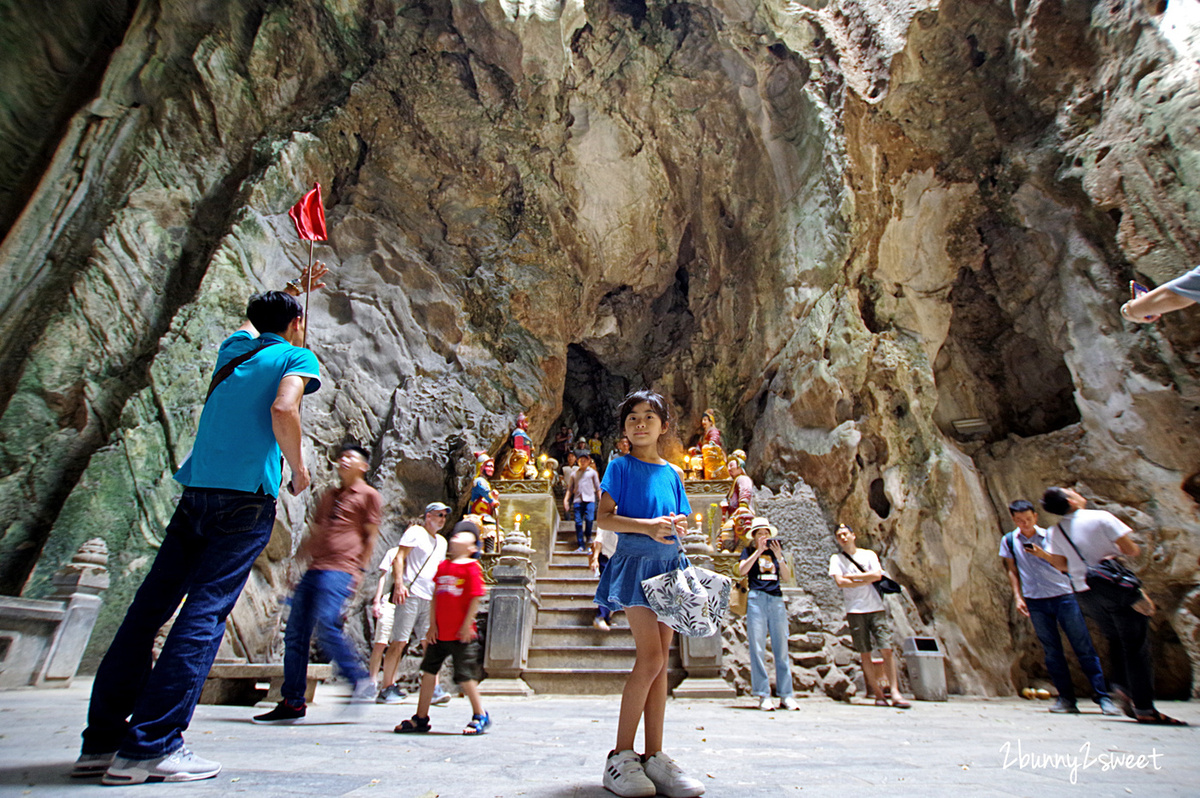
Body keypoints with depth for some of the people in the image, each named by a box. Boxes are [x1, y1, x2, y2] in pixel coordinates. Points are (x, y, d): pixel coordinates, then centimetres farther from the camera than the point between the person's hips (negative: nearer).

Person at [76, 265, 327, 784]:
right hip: (247, 495, -6)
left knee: (150, 606, 8)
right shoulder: (297, 356, 3)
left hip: (196, 491, 7)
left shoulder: (235, 347, 22)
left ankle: (102, 740, 14)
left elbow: (253, 317, 46)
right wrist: (298, 468, -3)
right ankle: (149, 746, -7)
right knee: (205, 614, -7)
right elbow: (283, 409, -16)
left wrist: (292, 290, 56)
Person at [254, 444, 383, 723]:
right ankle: (292, 702, 15)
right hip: (315, 569, 8)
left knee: (325, 625, -21)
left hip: (340, 570, -8)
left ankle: (361, 680, -6)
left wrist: (360, 569, -9)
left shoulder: (369, 495, 3)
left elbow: (371, 535, -2)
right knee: (295, 634, 5)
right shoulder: (329, 496, 24)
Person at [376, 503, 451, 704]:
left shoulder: (442, 542, 20)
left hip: (430, 598, 7)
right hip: (411, 595, -6)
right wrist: (399, 583, -20)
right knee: (399, 642, -2)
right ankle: (386, 689, 8)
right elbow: (399, 558, -9)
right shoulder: (415, 532, -1)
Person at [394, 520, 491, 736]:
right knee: (428, 672, 13)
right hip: (439, 634, 6)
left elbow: (477, 598, -13)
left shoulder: (472, 567, -10)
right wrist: (432, 625, 6)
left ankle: (480, 717, 19)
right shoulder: (443, 566, 9)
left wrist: (467, 625, -14)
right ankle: (421, 718, 28)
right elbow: (436, 597, 11)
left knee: (465, 677, 0)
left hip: (461, 635, -6)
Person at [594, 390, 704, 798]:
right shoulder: (621, 466, 0)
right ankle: (621, 756, 4)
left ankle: (654, 756, 15)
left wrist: (678, 526, -5)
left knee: (659, 660, 6)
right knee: (651, 657, -10)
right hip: (635, 562, -5)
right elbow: (603, 518, -7)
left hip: (668, 562, 5)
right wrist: (646, 526, -20)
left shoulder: (671, 472, 14)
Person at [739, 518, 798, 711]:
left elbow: (786, 576, 8)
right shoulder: (749, 551, 10)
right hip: (757, 599, -3)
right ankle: (763, 696, 0)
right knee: (758, 648, -5)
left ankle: (786, 695, 7)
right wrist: (758, 551, -9)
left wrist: (779, 557, -6)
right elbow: (742, 571, -7)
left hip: (777, 599, 3)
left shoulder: (776, 551, 18)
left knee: (781, 648, 2)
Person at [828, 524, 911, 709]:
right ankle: (878, 694, 10)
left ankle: (895, 693, -1)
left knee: (887, 649, -6)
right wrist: (866, 581, -4)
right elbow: (840, 582, -7)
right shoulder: (836, 559, 6)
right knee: (865, 654, 1)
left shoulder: (869, 554, 9)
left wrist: (851, 576, -5)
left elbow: (877, 575, -6)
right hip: (855, 611, 0)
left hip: (876, 608, 1)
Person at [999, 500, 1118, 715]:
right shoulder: (1009, 541, 5)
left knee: (1083, 647, 0)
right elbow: (1012, 570, 10)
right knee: (1051, 651, 4)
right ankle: (1066, 698, 11)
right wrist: (1017, 597, 3)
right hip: (1035, 602, 1)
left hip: (1063, 596, -1)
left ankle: (1102, 696, 9)